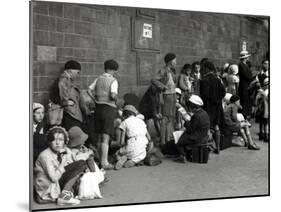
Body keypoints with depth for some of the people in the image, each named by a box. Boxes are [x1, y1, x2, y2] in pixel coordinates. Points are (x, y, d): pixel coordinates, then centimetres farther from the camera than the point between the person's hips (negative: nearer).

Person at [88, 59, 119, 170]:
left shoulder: (99, 79, 8)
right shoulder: (113, 80, -9)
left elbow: (89, 90, 2)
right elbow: (113, 95, -22)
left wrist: (96, 99, 8)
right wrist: (116, 99, -2)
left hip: (98, 107, 6)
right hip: (109, 109, -6)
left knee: (100, 137, 14)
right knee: (106, 138, -5)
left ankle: (100, 159, 23)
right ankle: (104, 163, -3)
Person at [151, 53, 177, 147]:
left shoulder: (172, 71, 12)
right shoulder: (163, 71, -15)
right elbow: (153, 80, -25)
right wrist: (163, 87, -24)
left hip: (173, 96, 9)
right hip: (166, 96, -9)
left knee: (172, 118, 14)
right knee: (165, 119, -7)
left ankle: (169, 138, 24)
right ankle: (163, 141, -3)